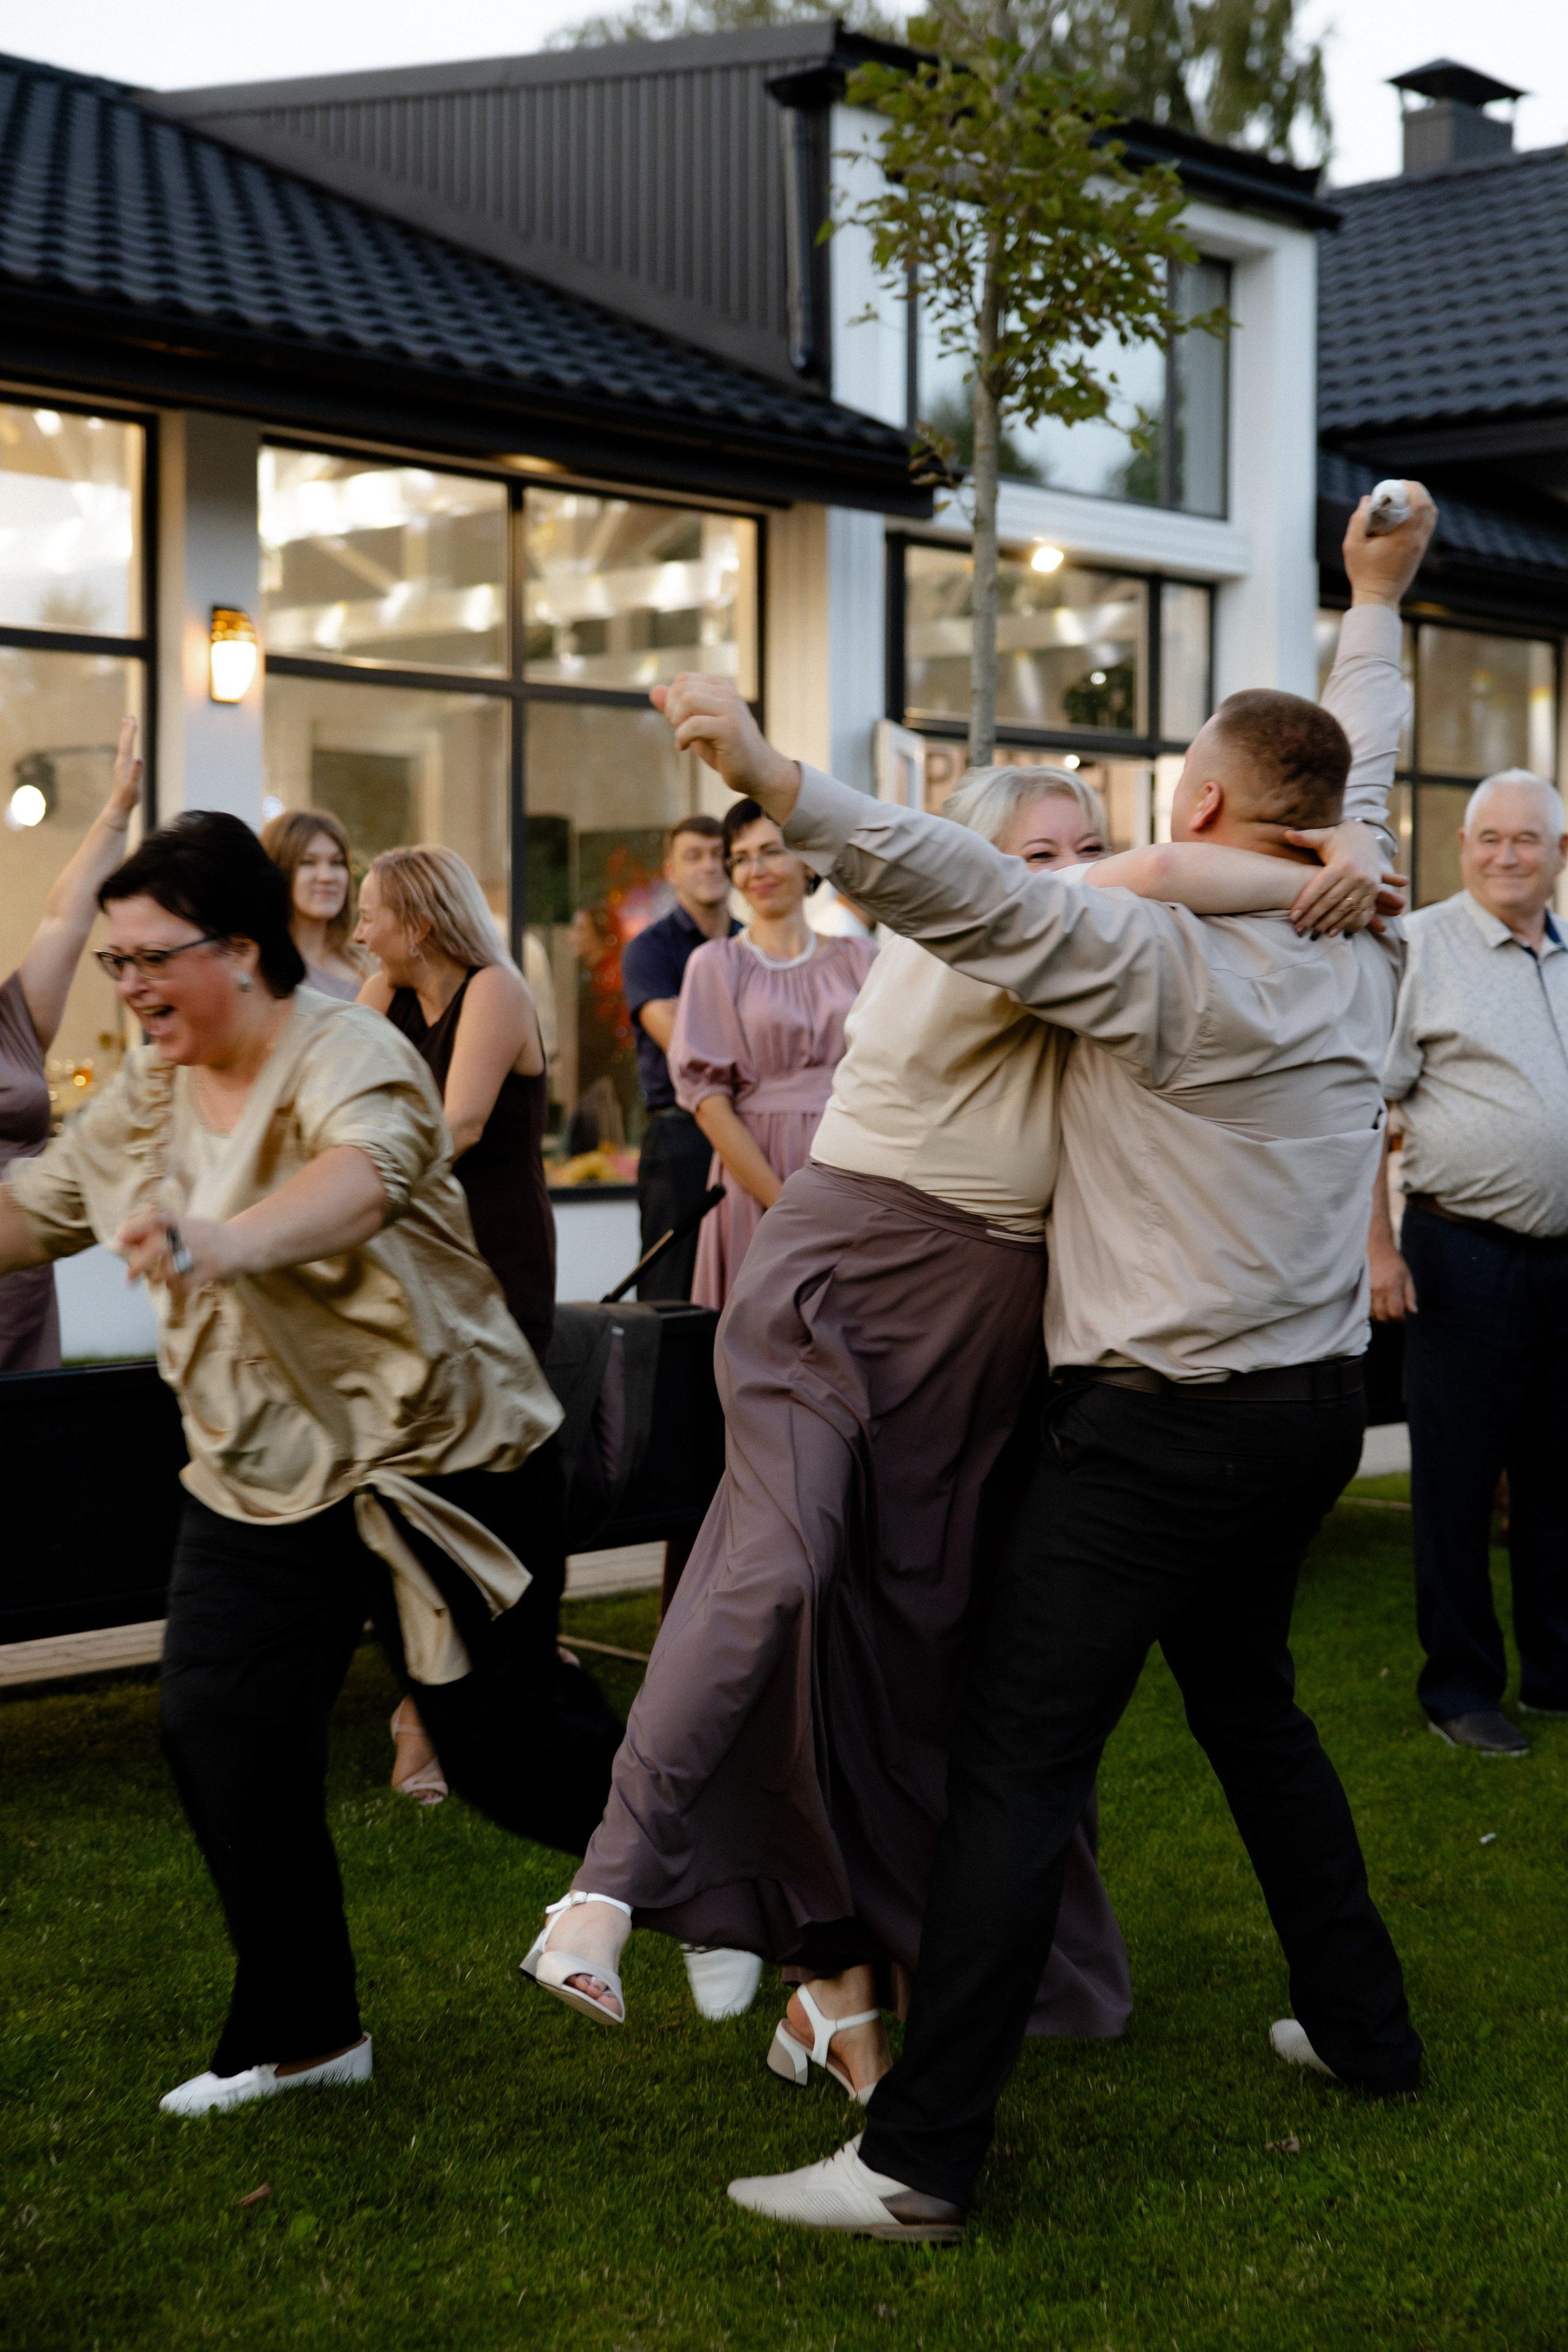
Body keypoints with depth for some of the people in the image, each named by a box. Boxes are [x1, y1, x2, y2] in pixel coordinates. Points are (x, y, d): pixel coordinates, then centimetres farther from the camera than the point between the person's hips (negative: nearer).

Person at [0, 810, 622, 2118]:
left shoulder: (347, 1055, -20)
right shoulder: (147, 1092, 5)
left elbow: (360, 1176, -43)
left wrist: (224, 1242, -63)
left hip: (426, 1455, -7)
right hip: (257, 1473, 7)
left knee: (504, 1740, 0)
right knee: (219, 1736, -2)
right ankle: (298, 2031, 15)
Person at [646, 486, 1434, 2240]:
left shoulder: (1162, 961, -16)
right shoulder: (1358, 949, 5)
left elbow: (973, 894, -30)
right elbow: (1362, 786, 23)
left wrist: (777, 783, -36)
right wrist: (1376, 609, 39)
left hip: (1160, 1426, -8)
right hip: (1313, 1406, 8)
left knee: (1016, 1767, -8)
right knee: (1250, 1703, 26)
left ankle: (920, 2158, -8)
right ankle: (1362, 2029, 35)